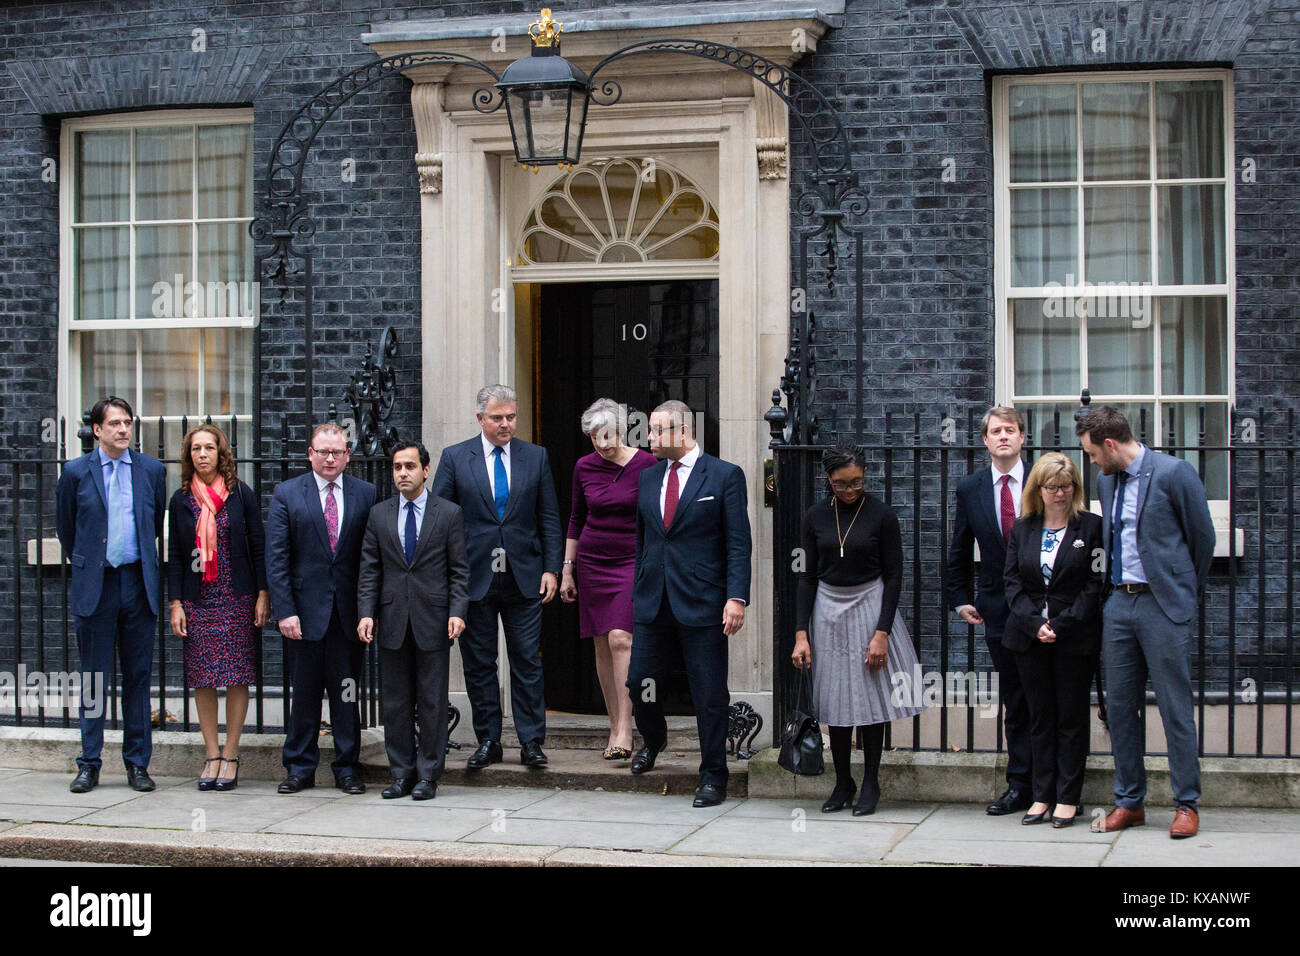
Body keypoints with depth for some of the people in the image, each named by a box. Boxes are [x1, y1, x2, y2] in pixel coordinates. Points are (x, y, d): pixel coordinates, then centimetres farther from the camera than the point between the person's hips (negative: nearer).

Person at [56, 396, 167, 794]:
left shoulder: (152, 470, 6)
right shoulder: (76, 472, 2)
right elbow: (65, 528, 12)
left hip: (138, 583, 1)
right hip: (94, 586, -1)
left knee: (138, 676, 5)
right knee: (94, 678, 3)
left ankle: (137, 763, 12)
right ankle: (89, 764, 9)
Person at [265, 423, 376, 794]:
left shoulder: (366, 494, 5)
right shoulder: (287, 494, 2)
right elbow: (276, 558, -2)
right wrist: (285, 610, -10)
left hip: (348, 610, 1)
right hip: (305, 609, -1)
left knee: (347, 693, 5)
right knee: (304, 693, 6)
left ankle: (347, 767, 15)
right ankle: (300, 768, 16)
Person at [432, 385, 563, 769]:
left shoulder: (536, 457, 7)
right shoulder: (454, 457, 2)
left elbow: (549, 518, 8)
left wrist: (551, 568, 0)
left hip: (524, 577, 1)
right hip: (474, 578, 0)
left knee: (528, 662, 1)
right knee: (478, 664, 5)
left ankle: (531, 742, 9)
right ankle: (488, 742, 14)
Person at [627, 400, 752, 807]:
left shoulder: (725, 476, -3)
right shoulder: (647, 477, 13)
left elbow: (738, 544, -7)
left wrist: (736, 597, -16)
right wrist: (638, 590, 14)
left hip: (701, 603, -5)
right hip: (652, 601, 5)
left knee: (709, 695, 0)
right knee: (639, 682, 6)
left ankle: (713, 777, 12)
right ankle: (653, 740, 37)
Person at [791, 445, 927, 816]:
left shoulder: (882, 515, -7)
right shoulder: (816, 517, 1)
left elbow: (893, 576, -5)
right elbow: (808, 576, 5)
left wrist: (882, 633, -12)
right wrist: (801, 633, -2)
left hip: (870, 607, -3)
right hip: (828, 611, 3)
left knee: (871, 697, 1)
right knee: (835, 699, 5)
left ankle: (871, 784, 12)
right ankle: (842, 782, 18)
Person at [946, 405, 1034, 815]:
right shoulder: (970, 488, 6)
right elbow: (960, 551, 16)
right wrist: (961, 599, 11)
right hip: (999, 609, 2)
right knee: (1014, 704, 8)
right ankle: (1020, 786, 14)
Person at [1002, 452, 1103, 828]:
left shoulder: (1091, 527, -1)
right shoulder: (1022, 529, 9)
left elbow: (1095, 583, -6)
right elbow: (1012, 581, 5)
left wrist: (1062, 625, -14)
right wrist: (1034, 623, -10)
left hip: (1075, 638, -3)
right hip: (1029, 637, 3)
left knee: (1072, 716, 2)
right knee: (1040, 716, 8)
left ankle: (1068, 798, 7)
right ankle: (1042, 795, 14)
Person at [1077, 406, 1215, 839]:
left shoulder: (1174, 473, -10)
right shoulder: (1106, 481, 11)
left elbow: (1202, 537, -2)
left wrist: (1186, 592, 7)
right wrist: (1119, 586, 17)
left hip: (1164, 606, -7)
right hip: (1119, 603, 7)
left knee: (1175, 708, -2)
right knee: (1119, 706, 8)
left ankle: (1186, 804, 8)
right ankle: (1129, 803, 17)